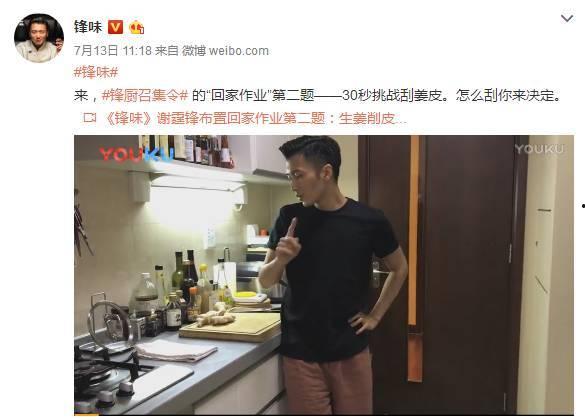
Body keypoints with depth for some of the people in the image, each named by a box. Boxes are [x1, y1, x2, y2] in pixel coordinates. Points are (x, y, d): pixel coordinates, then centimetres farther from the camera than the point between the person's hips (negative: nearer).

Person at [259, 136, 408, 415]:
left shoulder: (368, 220, -7)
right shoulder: (289, 218, -4)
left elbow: (399, 268, 9)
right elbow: (265, 281, 2)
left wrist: (376, 315, 3)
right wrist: (280, 260, -19)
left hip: (350, 351, 0)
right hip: (300, 352, 0)